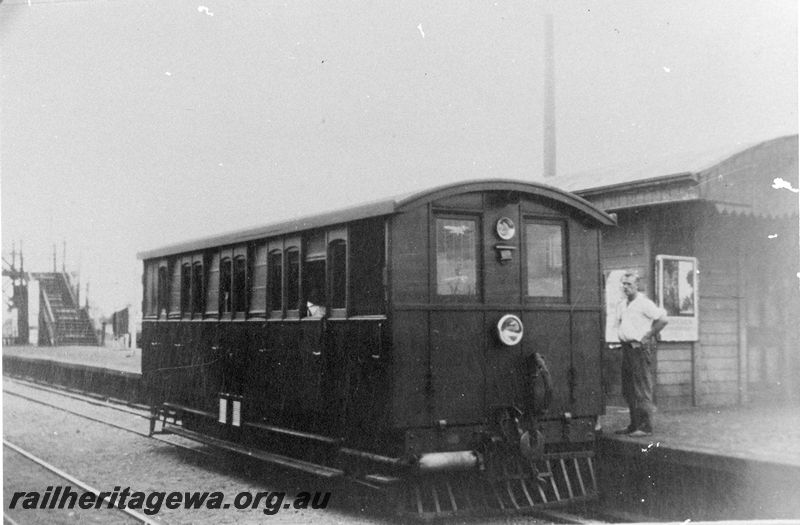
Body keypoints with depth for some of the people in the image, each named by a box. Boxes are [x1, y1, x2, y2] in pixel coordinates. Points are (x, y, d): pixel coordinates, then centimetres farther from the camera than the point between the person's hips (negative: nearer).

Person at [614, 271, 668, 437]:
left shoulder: (644, 303, -10)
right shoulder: (621, 305, 14)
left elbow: (663, 319, -14)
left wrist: (648, 336, -12)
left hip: (641, 348, -8)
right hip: (627, 348, 8)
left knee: (643, 389, -7)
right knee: (628, 390, 10)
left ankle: (646, 427, -3)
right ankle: (634, 425, 18)